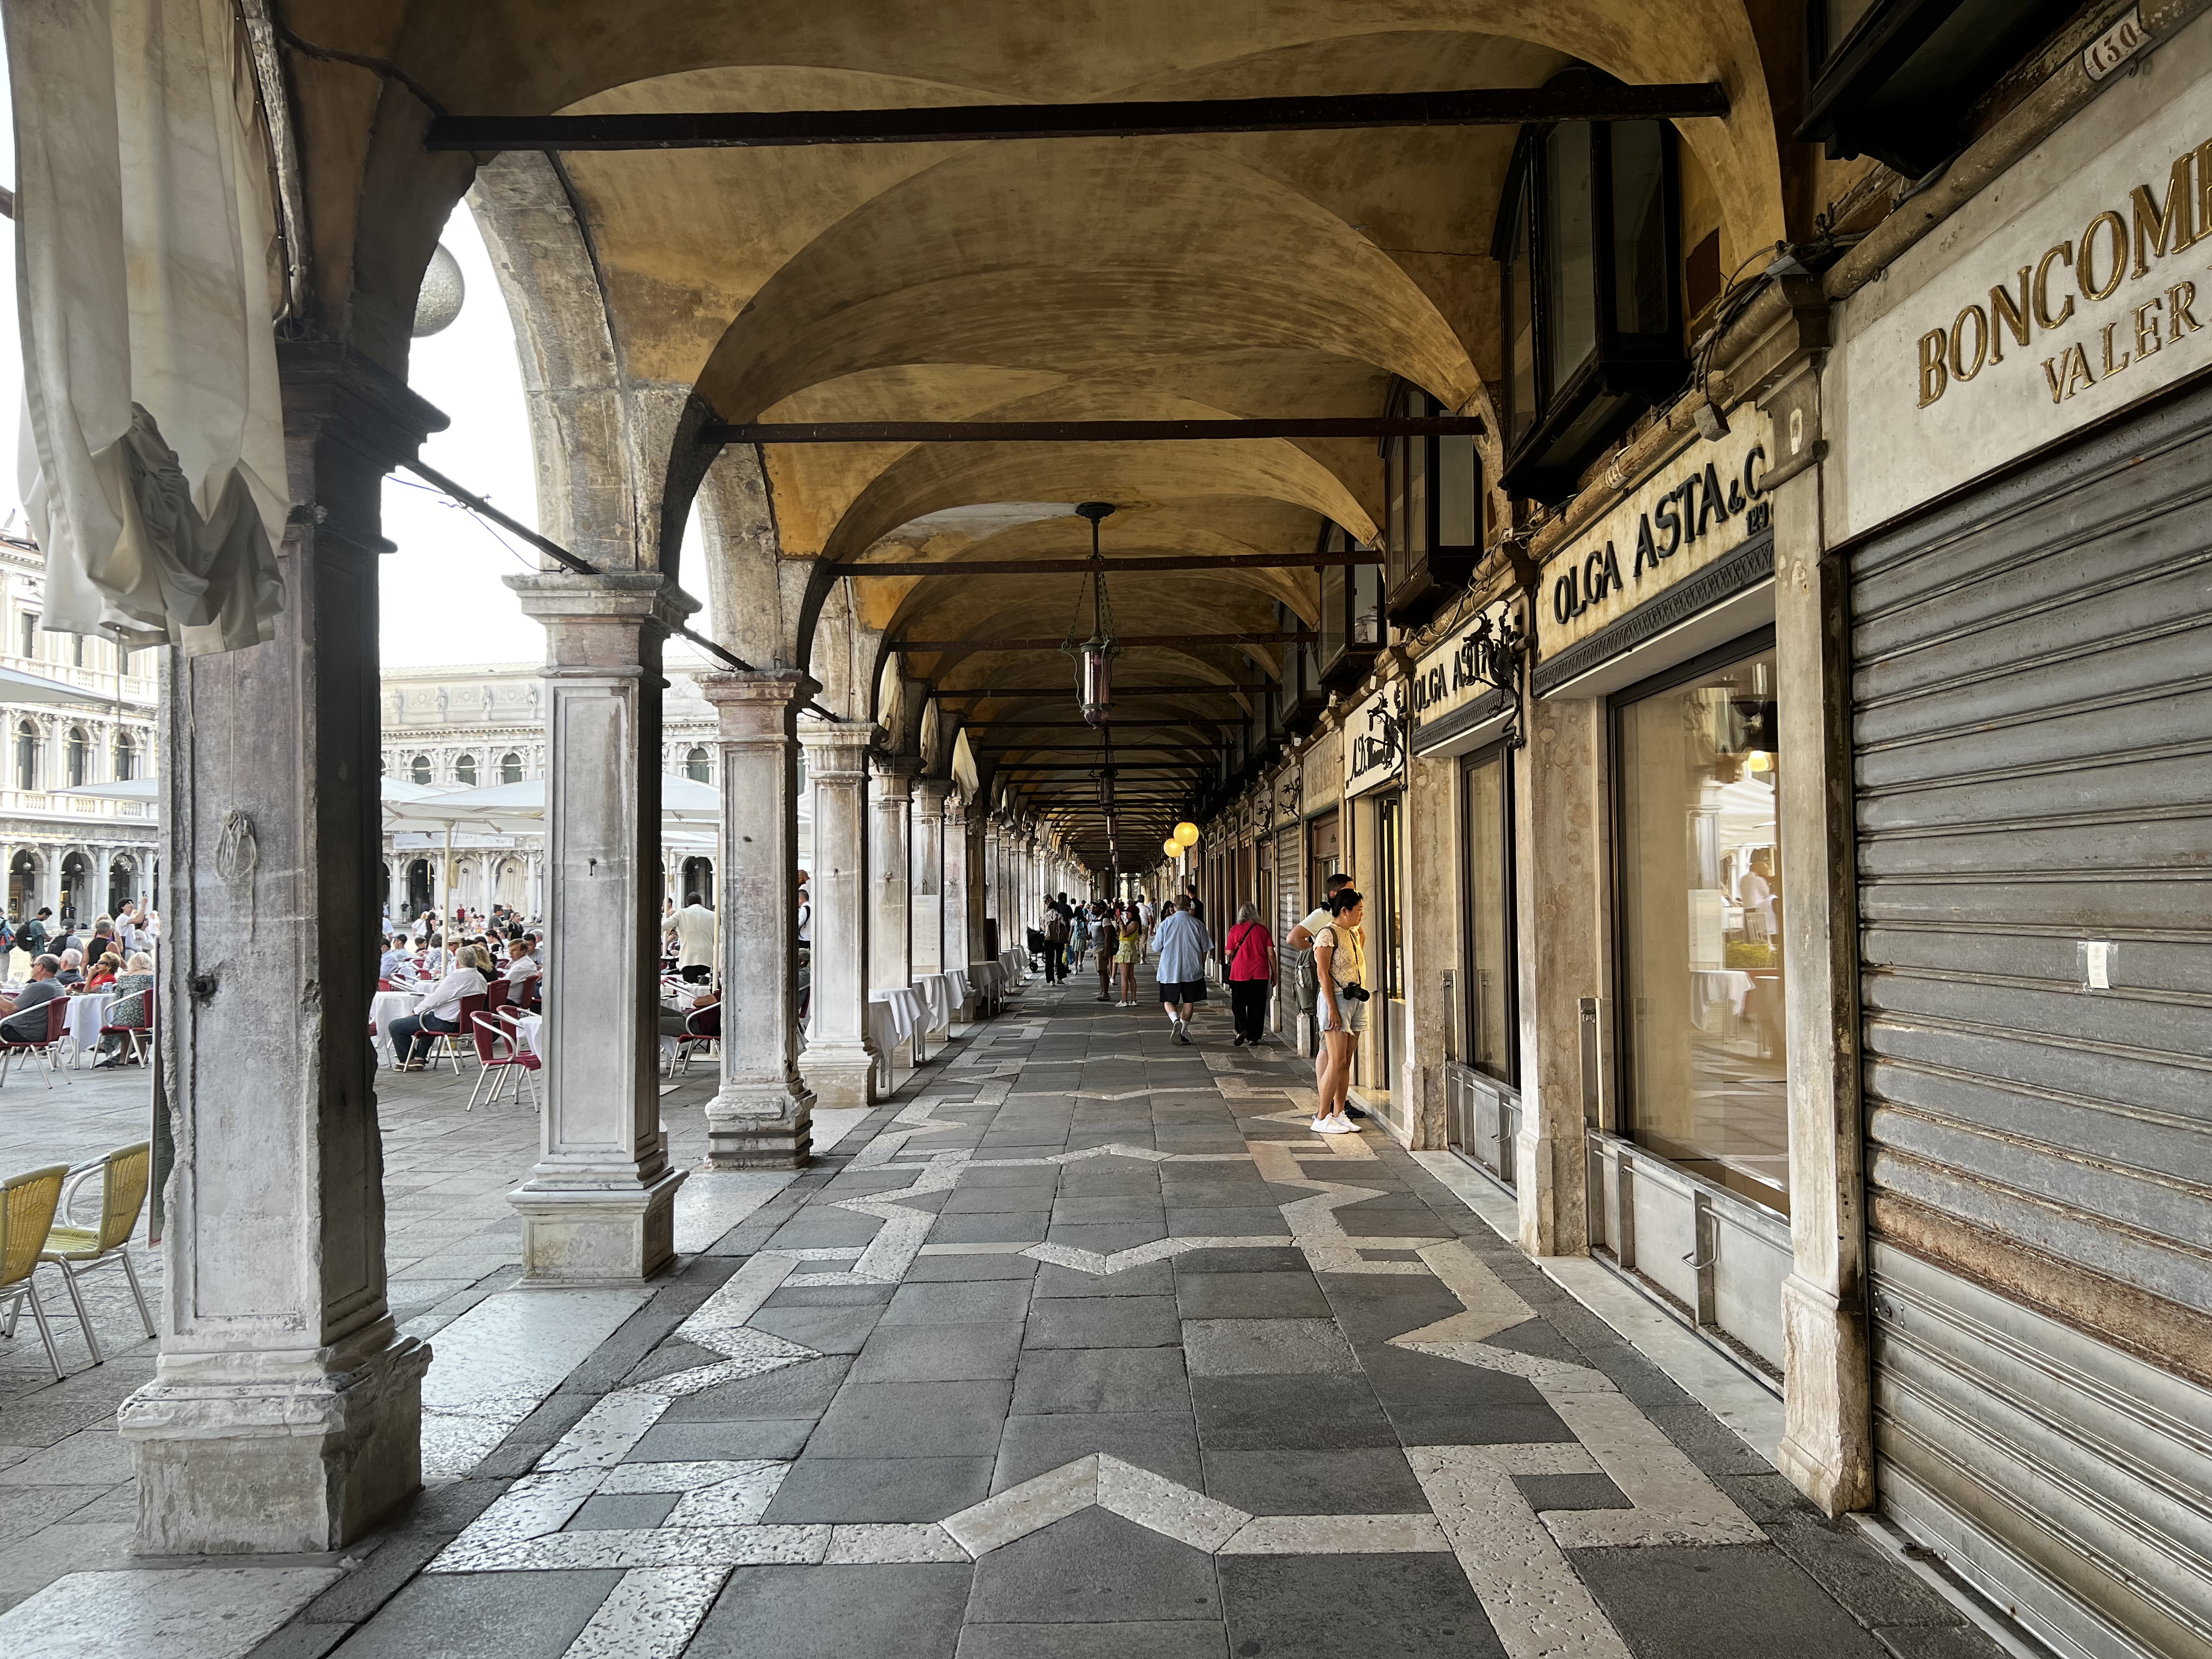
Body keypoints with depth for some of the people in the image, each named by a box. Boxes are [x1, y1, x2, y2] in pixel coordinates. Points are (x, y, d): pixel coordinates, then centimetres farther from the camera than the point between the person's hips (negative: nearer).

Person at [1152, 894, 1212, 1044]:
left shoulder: (1166, 923, -4)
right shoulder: (1198, 924, -2)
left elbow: (1157, 947, 3)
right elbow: (1205, 949, 5)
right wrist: (1201, 966, 20)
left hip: (1169, 971, -1)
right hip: (1192, 970, 1)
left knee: (1169, 1000, 10)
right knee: (1189, 1002, 13)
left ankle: (1175, 1021, -17)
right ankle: (1182, 1033, 11)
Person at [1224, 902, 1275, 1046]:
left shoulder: (1235, 930, -3)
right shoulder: (1263, 930, 2)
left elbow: (1229, 953, -3)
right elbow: (1271, 954, 2)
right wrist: (1274, 973, 10)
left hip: (1239, 973, -1)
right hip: (1260, 973, 2)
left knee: (1238, 1004, 10)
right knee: (1257, 1006, 8)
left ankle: (1243, 1029, -11)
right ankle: (1254, 1038, 9)